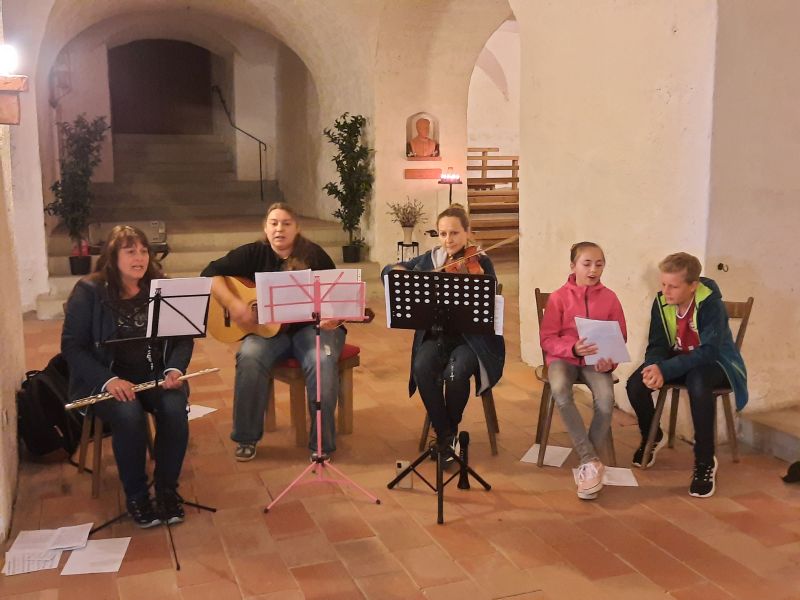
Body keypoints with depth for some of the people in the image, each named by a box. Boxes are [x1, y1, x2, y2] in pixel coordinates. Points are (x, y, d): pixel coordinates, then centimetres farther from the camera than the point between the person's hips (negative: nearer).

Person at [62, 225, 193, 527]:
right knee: (129, 416, -32)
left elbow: (183, 337, 6)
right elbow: (72, 346, -8)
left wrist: (175, 370, -14)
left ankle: (167, 488, -7)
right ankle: (136, 495, -9)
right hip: (107, 379, -2)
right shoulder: (88, 291, -6)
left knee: (175, 410, -28)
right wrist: (108, 380, -22)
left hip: (156, 375, 3)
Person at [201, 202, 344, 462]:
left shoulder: (314, 255, -2)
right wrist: (232, 303, -17)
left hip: (312, 326, -1)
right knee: (250, 357, -30)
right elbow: (211, 273, -1)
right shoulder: (254, 253, 2)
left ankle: (322, 444, -16)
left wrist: (334, 316, -24)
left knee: (323, 363, -32)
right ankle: (246, 438, -12)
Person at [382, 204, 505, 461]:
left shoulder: (481, 263, -3)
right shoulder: (430, 259, 8)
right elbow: (388, 271, 11)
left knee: (456, 372, -33)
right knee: (422, 368, -29)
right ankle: (445, 435, -10)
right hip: (436, 334, 3)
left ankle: (451, 430, -1)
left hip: (471, 336, -3)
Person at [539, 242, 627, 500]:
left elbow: (620, 338, 7)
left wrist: (610, 360, -13)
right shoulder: (559, 297, -3)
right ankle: (592, 462, -26)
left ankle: (589, 464, -14)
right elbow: (547, 338, -5)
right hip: (564, 358, -1)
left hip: (596, 361, 1)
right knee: (560, 391, -34)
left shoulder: (609, 298, 2)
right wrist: (573, 348, -23)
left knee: (606, 398, -30)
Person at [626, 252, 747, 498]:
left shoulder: (711, 303, -25)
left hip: (715, 363, -5)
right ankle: (652, 436, 13)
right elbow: (657, 345, -7)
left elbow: (709, 351, -32)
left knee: (698, 383, -40)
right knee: (636, 384, -19)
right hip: (679, 359, 5)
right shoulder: (661, 302, -9)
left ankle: (705, 461, -22)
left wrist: (665, 369, -41)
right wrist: (654, 367, -31)